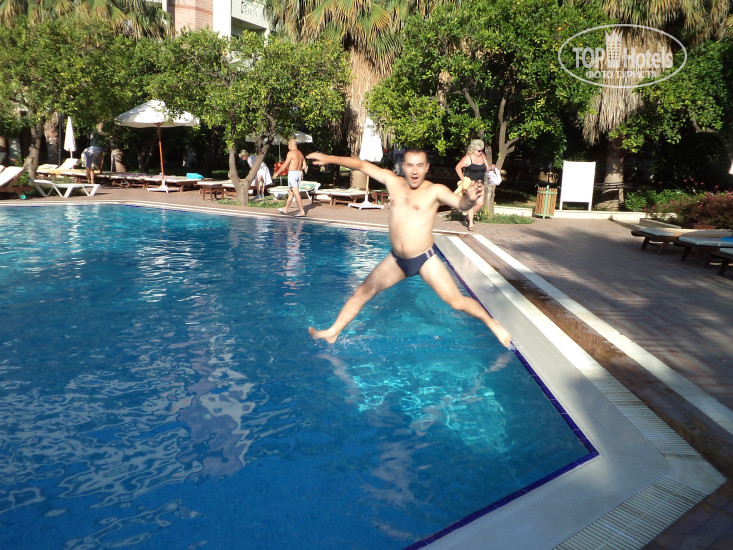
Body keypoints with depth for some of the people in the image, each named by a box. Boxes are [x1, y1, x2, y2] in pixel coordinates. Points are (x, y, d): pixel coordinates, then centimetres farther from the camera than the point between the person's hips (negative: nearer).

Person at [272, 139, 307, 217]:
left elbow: (285, 165, -11)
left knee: (296, 193, -8)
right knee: (290, 193, 17)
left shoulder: (291, 153, -10)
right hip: (299, 173, 8)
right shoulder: (301, 154, 13)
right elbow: (304, 166, 11)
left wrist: (277, 173, -2)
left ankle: (301, 212, -10)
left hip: (292, 173, -8)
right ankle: (285, 209, 28)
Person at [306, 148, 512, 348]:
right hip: (396, 260, 5)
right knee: (363, 291, 7)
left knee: (456, 301, -7)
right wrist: (329, 158, 6)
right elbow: (361, 164, 6)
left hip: (425, 259, -4)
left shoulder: (435, 190, -12)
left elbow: (460, 204, -26)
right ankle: (333, 332, 19)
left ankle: (493, 324, 16)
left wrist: (470, 199, -49)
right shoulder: (392, 180, 0)